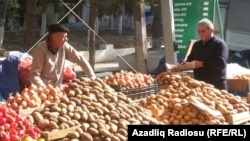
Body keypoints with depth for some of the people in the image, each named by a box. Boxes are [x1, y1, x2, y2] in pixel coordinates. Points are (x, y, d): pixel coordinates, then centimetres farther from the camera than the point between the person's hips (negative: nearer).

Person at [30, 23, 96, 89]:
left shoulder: (65, 47, -6)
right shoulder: (40, 49, -17)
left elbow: (80, 60, 3)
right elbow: (34, 75, -18)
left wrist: (93, 78, -1)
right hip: (44, 89, -4)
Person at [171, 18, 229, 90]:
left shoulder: (219, 44, -10)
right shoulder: (197, 44, 12)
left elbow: (220, 63, -23)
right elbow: (190, 61, 18)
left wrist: (200, 64, -25)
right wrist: (180, 67, -2)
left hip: (216, 86, -6)